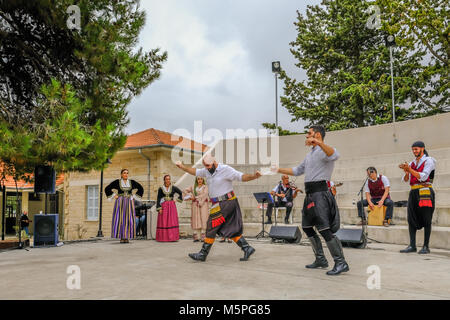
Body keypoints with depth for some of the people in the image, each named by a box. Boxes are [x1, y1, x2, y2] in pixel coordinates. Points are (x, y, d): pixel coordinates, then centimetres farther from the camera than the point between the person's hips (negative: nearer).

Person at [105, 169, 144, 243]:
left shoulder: (132, 182, 6)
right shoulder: (117, 182, 1)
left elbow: (141, 189, 13)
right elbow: (107, 189, 6)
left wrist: (134, 197, 5)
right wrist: (114, 196, -1)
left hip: (129, 203, 2)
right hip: (120, 203, -1)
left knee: (128, 219, -5)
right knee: (120, 219, -6)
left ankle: (126, 237, 1)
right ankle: (121, 238, -1)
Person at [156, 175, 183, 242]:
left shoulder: (173, 188, 3)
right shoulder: (161, 188, 2)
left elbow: (181, 193, 16)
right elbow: (158, 199, 0)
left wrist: (177, 200, 6)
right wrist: (159, 208, -8)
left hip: (172, 206, 1)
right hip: (163, 206, 0)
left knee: (172, 221, -5)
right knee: (163, 221, -2)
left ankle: (172, 237, -1)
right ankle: (163, 238, 3)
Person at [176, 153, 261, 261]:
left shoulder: (226, 169, -12)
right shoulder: (207, 171, 11)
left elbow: (241, 177, -16)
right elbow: (195, 172, 24)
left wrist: (254, 176, -32)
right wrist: (182, 167, 17)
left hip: (225, 203, -8)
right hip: (218, 204, 8)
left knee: (212, 227, -4)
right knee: (232, 229, 7)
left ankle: (203, 254, 4)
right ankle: (247, 248, 10)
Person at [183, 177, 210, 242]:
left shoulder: (205, 187, 5)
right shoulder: (193, 187, 14)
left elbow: (204, 194, -9)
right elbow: (185, 190, 14)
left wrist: (196, 197, -9)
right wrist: (190, 196, -1)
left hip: (203, 204, -2)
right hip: (195, 205, 2)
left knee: (203, 219, -8)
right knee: (196, 219, -2)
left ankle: (203, 237, -7)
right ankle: (196, 237, -1)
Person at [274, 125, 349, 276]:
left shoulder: (324, 150, -7)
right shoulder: (310, 155, 23)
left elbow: (334, 155, -32)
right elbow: (298, 170, 34)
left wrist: (318, 143, -47)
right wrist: (280, 170, 33)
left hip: (320, 193, -10)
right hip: (310, 194, 10)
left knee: (325, 229, -13)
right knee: (307, 227, 14)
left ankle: (341, 263, -5)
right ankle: (321, 260, 24)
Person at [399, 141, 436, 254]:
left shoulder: (428, 161, 0)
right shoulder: (412, 163, 17)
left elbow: (423, 177, -13)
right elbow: (406, 180, 11)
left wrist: (409, 169, -20)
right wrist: (406, 172, -10)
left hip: (425, 192, -6)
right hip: (414, 192, 6)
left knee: (426, 220, -2)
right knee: (412, 219, 1)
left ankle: (426, 246, 3)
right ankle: (412, 246, 4)